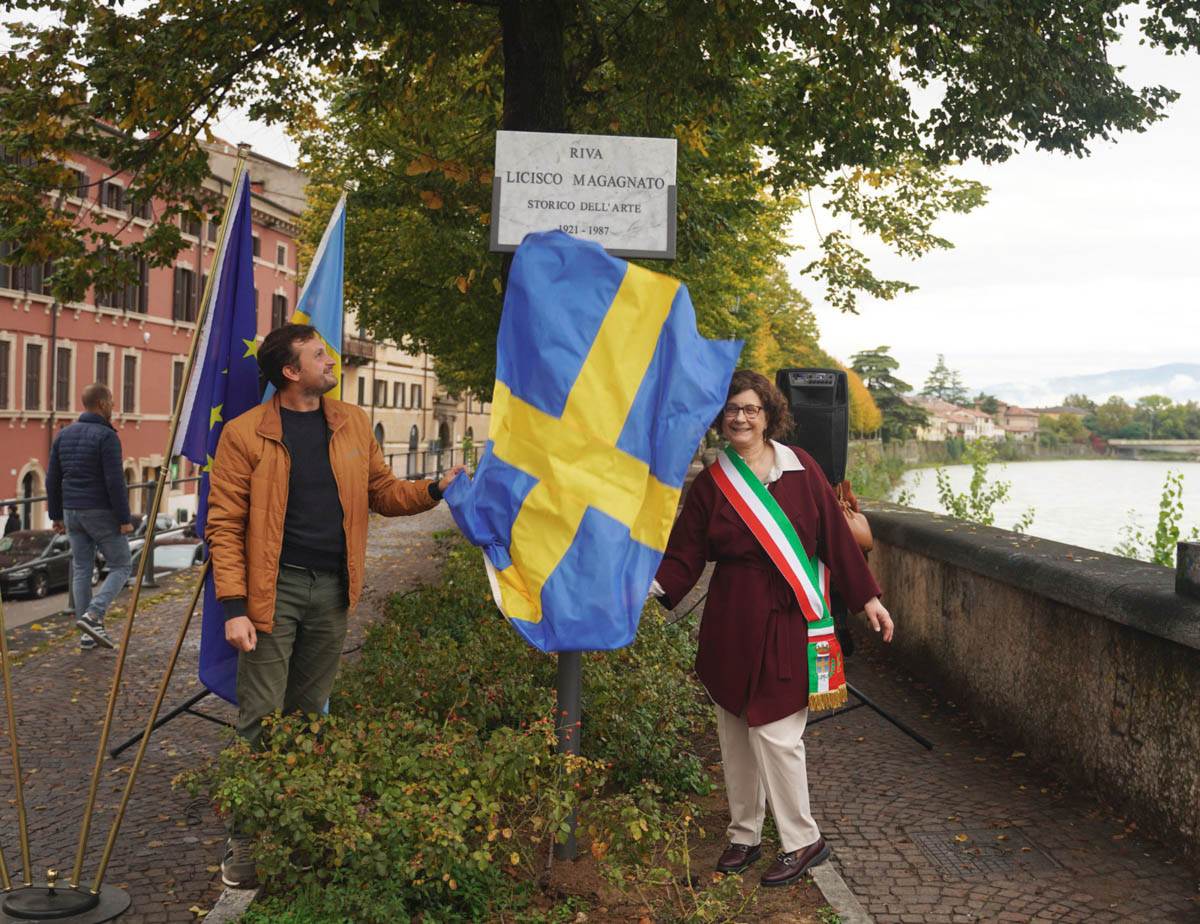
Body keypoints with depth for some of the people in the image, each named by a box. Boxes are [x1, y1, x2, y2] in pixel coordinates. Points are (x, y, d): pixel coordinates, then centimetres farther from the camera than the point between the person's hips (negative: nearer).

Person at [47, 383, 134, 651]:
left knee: (81, 570, 11)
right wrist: (125, 519, -14)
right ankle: (93, 614, -12)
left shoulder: (64, 434, 8)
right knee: (121, 567, 5)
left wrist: (56, 515, 18)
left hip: (72, 512, 7)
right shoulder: (107, 436, -14)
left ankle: (88, 634, 12)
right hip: (101, 513, -7)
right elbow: (115, 482, -19)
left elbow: (52, 479, 10)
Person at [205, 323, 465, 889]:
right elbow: (224, 524, -7)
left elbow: (383, 493, 17)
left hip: (332, 588, 4)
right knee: (262, 719, -3)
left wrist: (435, 490, -1)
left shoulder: (353, 425, 9)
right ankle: (245, 841, 8)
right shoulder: (246, 434, -6)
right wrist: (234, 606, -14)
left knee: (309, 714, 13)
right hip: (274, 590, -4)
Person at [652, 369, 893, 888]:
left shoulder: (800, 469, -1)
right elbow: (684, 557, -2)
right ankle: (744, 836, 28)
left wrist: (868, 598, 4)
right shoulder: (710, 482, 2)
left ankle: (803, 841, 13)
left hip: (786, 621, -3)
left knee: (774, 732, -5)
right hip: (731, 623, 3)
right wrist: (650, 586, -20)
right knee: (735, 733, 11)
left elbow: (835, 537, 3)